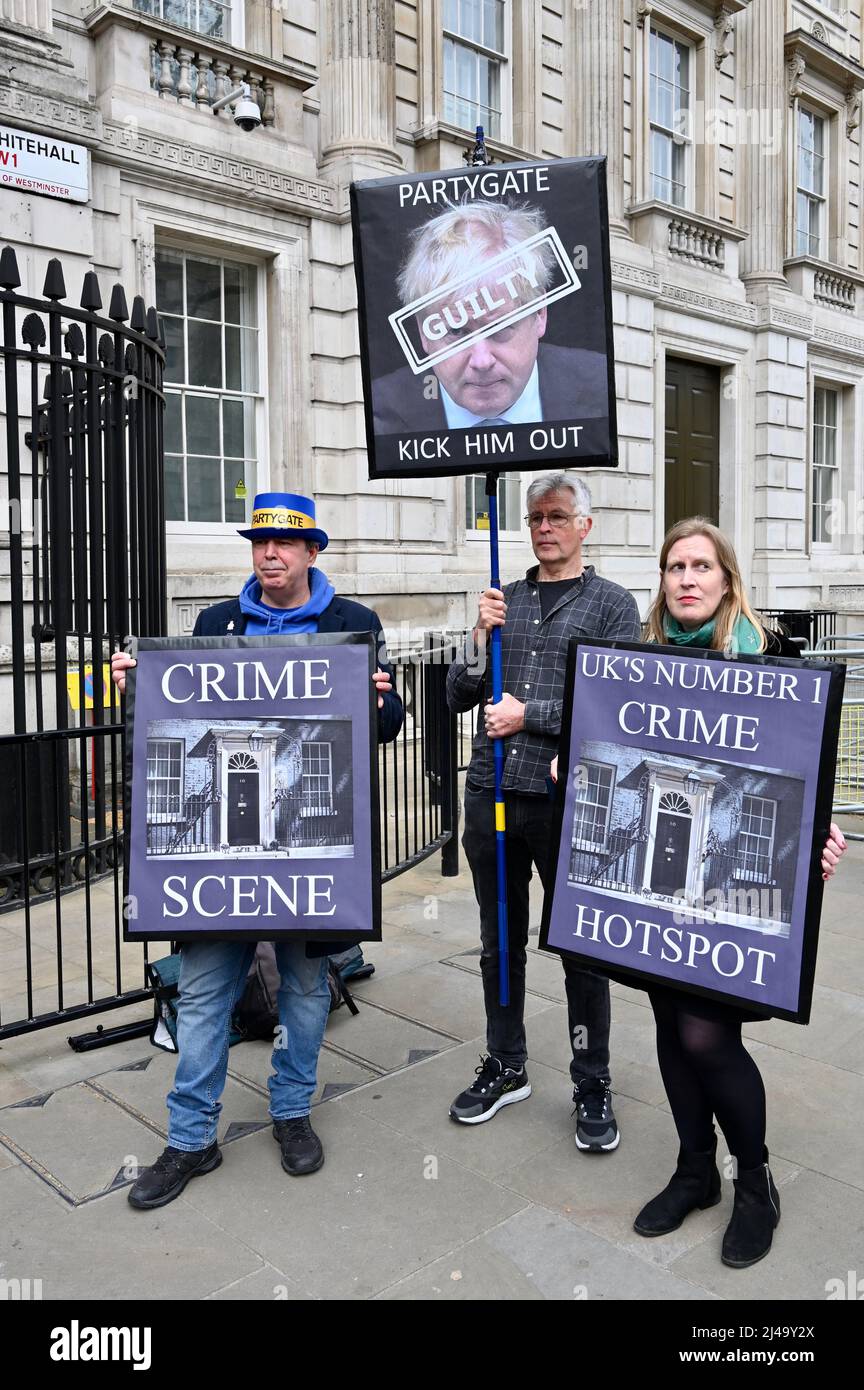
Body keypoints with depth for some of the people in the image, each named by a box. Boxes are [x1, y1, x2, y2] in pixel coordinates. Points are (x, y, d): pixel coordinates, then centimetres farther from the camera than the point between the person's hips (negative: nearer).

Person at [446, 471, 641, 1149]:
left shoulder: (611, 603, 0)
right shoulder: (504, 600, 11)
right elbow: (459, 697, 9)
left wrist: (530, 715, -12)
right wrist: (481, 637, -7)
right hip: (491, 793, 4)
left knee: (582, 948, 7)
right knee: (500, 941, 16)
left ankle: (594, 1087, 25)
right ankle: (506, 1067, 34)